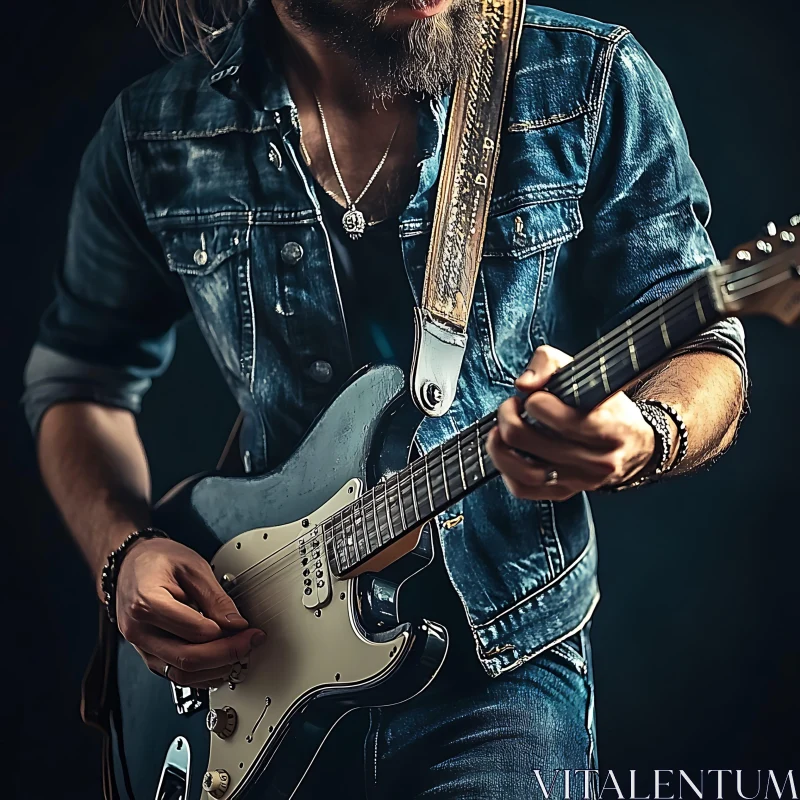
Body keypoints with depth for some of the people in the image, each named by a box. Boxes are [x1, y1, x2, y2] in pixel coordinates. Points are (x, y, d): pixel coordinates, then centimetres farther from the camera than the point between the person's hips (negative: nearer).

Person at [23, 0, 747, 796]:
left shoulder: (595, 83, -7)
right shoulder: (153, 135, -2)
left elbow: (703, 345, -3)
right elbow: (78, 376, 11)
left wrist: (642, 440, -26)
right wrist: (125, 554, -6)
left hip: (503, 661, -1)